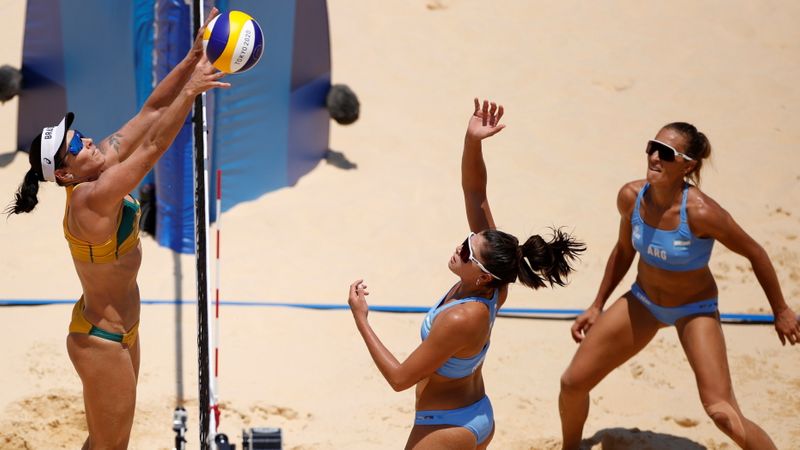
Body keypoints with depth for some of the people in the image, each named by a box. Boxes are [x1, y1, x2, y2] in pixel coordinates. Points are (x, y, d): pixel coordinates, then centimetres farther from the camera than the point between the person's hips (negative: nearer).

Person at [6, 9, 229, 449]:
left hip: (116, 330, 9)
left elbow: (151, 111, -5)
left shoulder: (101, 167, -5)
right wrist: (192, 89, -39)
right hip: (102, 342, -9)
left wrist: (193, 58, -13)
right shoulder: (90, 201, -28)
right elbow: (153, 145, -37)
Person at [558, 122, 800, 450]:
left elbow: (754, 253, -17)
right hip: (643, 300, 5)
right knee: (572, 382, 4)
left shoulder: (700, 212, -32)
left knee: (724, 415, -17)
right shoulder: (631, 196, -17)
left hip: (694, 310, -5)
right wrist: (597, 306, 10)